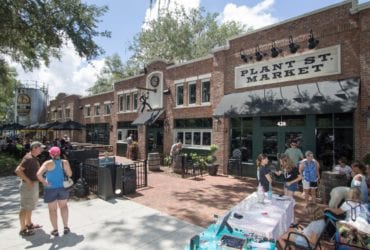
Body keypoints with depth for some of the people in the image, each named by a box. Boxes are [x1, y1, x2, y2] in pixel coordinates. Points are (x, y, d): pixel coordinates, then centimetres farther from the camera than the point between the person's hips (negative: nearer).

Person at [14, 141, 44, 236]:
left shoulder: (33, 158, 9)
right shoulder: (28, 158, -21)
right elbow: (18, 170, -27)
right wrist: (28, 181, -25)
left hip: (34, 184, 10)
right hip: (28, 185, -10)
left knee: (30, 205, 22)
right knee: (25, 207, 1)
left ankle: (29, 224, 37)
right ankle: (23, 229, 12)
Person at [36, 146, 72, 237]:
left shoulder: (48, 163, -13)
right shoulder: (65, 162, -7)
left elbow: (39, 174, -24)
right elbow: (70, 174, -2)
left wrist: (43, 182, -9)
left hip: (50, 189, -2)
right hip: (62, 187, 2)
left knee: (52, 209, 12)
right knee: (63, 206, 20)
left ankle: (55, 230, 22)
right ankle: (66, 227, 23)